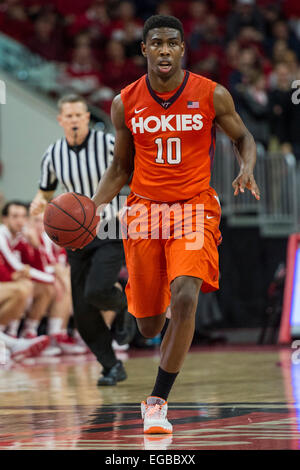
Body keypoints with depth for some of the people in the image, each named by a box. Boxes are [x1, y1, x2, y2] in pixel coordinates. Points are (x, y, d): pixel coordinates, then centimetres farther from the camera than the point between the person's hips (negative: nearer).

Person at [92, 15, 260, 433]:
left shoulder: (212, 96, -6)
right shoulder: (126, 103, 0)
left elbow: (243, 138, 10)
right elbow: (120, 167, 10)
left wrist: (247, 169, -12)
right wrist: (92, 206, -6)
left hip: (194, 206, -2)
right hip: (144, 209, 2)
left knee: (185, 298, -25)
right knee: (147, 325, 6)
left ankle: (158, 402, -16)